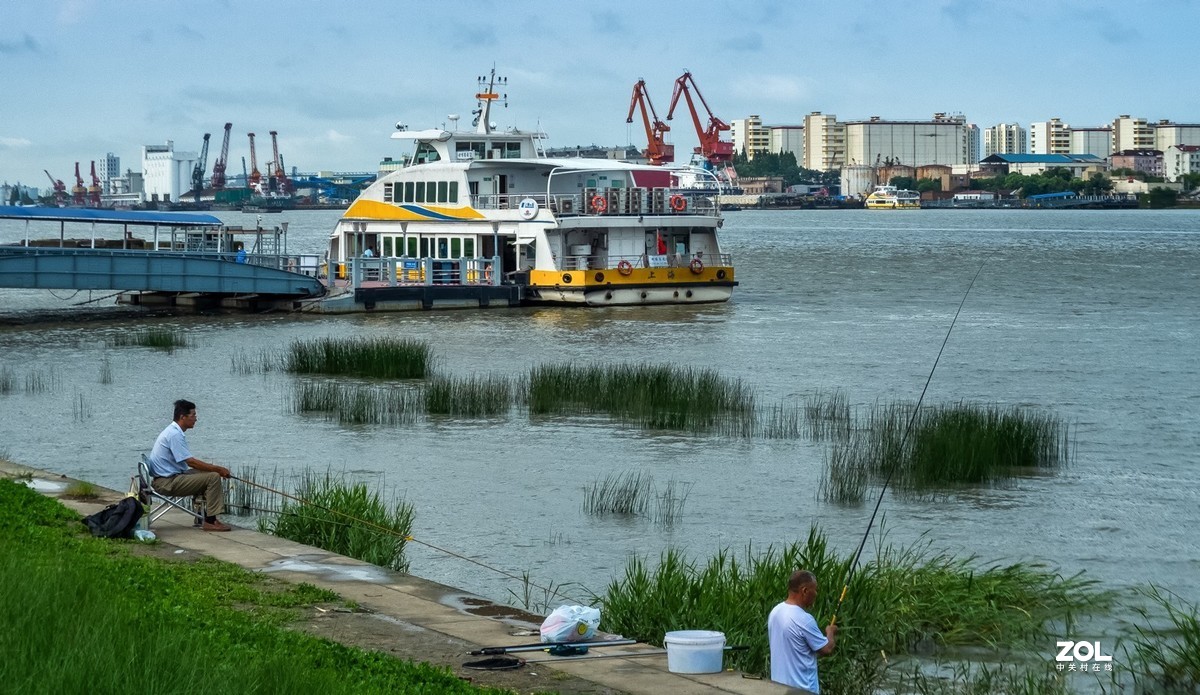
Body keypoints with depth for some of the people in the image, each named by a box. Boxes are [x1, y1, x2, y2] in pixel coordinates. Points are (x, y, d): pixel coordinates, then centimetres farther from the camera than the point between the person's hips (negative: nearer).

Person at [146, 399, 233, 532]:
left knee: (210, 472, 14)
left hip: (170, 477, 11)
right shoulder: (174, 435, -19)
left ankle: (209, 517, 8)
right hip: (167, 482, -11)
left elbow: (188, 461, 20)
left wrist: (214, 468, 10)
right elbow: (190, 462, -22)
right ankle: (210, 521, -13)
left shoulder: (174, 432, 14)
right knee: (213, 477, -17)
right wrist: (218, 469, -16)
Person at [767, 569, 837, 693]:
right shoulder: (804, 620, -22)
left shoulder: (775, 612, 4)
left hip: (779, 685, 8)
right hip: (801, 689, -8)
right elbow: (827, 649, -13)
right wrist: (830, 633, 8)